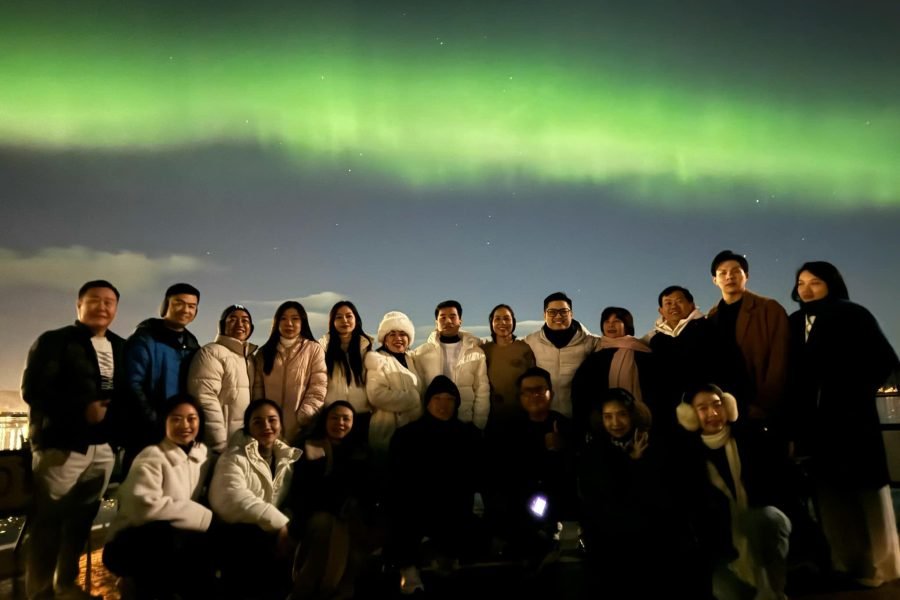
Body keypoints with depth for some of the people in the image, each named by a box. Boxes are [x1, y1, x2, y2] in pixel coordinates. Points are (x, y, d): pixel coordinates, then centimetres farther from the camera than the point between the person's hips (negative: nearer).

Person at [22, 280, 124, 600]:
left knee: (81, 520, 11)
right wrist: (82, 408, -18)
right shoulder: (54, 341, 0)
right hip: (61, 445, -4)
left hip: (103, 447, 5)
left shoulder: (120, 348, 14)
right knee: (47, 520, 1)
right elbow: (33, 389, -11)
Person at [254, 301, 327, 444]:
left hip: (300, 429, -2)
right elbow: (257, 390, 8)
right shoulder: (264, 352, 13)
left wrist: (302, 419, -14)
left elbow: (318, 390, -5)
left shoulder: (314, 350, 3)